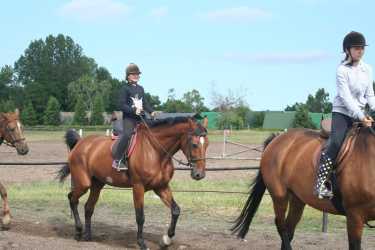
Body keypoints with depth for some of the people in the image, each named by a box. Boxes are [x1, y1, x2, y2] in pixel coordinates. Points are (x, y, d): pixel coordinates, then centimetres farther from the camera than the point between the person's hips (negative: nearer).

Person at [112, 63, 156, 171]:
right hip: (129, 118, -7)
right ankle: (117, 161, -24)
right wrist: (134, 110, -21)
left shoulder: (140, 88, 19)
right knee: (127, 135, -26)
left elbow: (145, 103, 21)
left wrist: (151, 111, 3)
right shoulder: (125, 88, -1)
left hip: (141, 118, 7)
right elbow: (122, 105, -8)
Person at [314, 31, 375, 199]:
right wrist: (361, 117, -23)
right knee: (336, 143, -25)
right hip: (342, 112, -6)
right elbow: (345, 97, -16)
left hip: (360, 113, 6)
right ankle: (321, 182, -24)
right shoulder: (342, 70, -10)